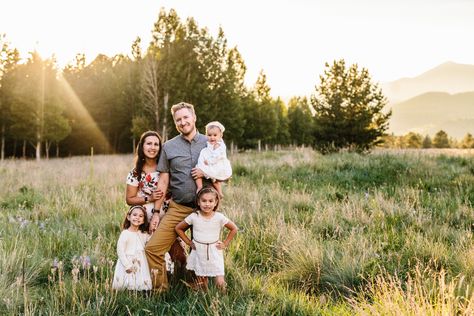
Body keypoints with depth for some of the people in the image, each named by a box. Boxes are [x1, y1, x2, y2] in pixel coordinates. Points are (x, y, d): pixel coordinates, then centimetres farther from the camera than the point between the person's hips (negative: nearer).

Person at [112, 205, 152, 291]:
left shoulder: (144, 234, 7)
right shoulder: (125, 234, -10)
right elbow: (120, 251, -13)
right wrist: (127, 265, -17)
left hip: (140, 266, 5)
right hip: (128, 264, -5)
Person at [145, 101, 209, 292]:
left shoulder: (210, 144, 5)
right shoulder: (169, 147, 7)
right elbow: (163, 181, 6)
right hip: (177, 209, 1)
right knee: (153, 248, -10)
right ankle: (161, 291, 5)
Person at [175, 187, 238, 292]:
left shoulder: (219, 217, -9)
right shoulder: (194, 217, -7)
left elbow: (234, 229, 4)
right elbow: (178, 228, 6)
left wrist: (225, 243, 0)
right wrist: (189, 242, 4)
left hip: (214, 253, -1)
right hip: (199, 253, 1)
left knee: (220, 282, -5)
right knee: (201, 284, 10)